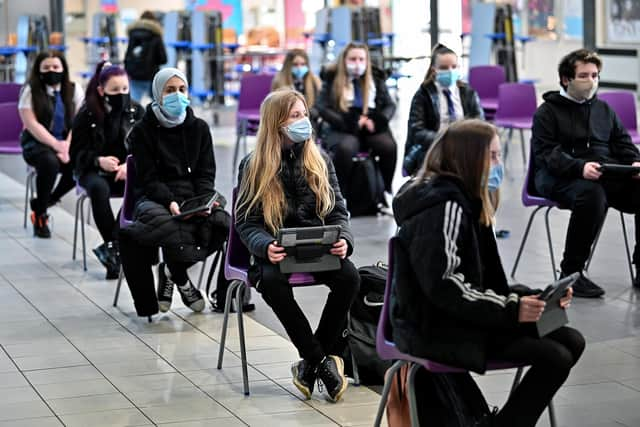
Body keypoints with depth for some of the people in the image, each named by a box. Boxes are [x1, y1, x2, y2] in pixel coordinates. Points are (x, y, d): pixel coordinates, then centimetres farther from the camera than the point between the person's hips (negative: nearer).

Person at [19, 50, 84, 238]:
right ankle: (40, 215, -17)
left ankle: (49, 200, -3)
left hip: (66, 142, 3)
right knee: (50, 162, -37)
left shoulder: (74, 90, 5)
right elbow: (32, 124, -12)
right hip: (37, 143, -3)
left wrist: (68, 147, -18)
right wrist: (56, 145, -23)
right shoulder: (30, 91, -3)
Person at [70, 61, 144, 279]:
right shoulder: (87, 115, -4)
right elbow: (76, 153, -1)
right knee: (99, 188, -38)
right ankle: (113, 246, -33)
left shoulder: (136, 112, 2)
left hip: (127, 170, 1)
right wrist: (99, 161, -21)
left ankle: (111, 247, -31)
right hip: (94, 171, -1)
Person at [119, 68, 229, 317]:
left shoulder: (199, 128, 12)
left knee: (220, 220, -32)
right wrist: (170, 202, -24)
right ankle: (181, 279, -11)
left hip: (194, 194, 3)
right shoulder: (143, 131, 2)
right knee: (167, 223, -40)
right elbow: (148, 179, -5)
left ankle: (172, 269, -9)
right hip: (155, 198, -3)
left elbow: (205, 173, 8)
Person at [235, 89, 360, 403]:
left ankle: (311, 363, -14)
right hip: (276, 250, -2)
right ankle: (321, 360, -23)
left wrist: (343, 239, -15)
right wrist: (266, 247, -25)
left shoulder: (320, 160, 9)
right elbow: (247, 222, -3)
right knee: (272, 280, -37)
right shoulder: (253, 166, 0)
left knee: (349, 276, -28)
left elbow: (337, 209, 9)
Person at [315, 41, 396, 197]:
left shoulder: (376, 78, 13)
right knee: (346, 148, -37)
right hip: (343, 131, -2)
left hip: (372, 130, 2)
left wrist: (376, 120, -11)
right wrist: (351, 123, -13)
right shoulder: (332, 79, 6)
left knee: (389, 146, -30)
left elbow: (390, 105, 11)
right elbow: (322, 108, -2)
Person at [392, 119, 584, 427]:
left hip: (459, 319, 10)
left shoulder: (465, 200, 16)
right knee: (555, 358, -18)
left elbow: (484, 280, 14)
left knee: (571, 341, 1)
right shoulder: (444, 207, -15)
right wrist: (510, 309, -23)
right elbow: (442, 285, -24)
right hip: (437, 328, -10)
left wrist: (531, 299, 0)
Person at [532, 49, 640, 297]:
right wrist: (580, 167, -27)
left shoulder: (604, 109, 25)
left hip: (607, 174, 6)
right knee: (591, 193, -39)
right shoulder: (548, 112, 4)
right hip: (558, 177, -6)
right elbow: (547, 154, -9)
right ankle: (571, 273, -28)